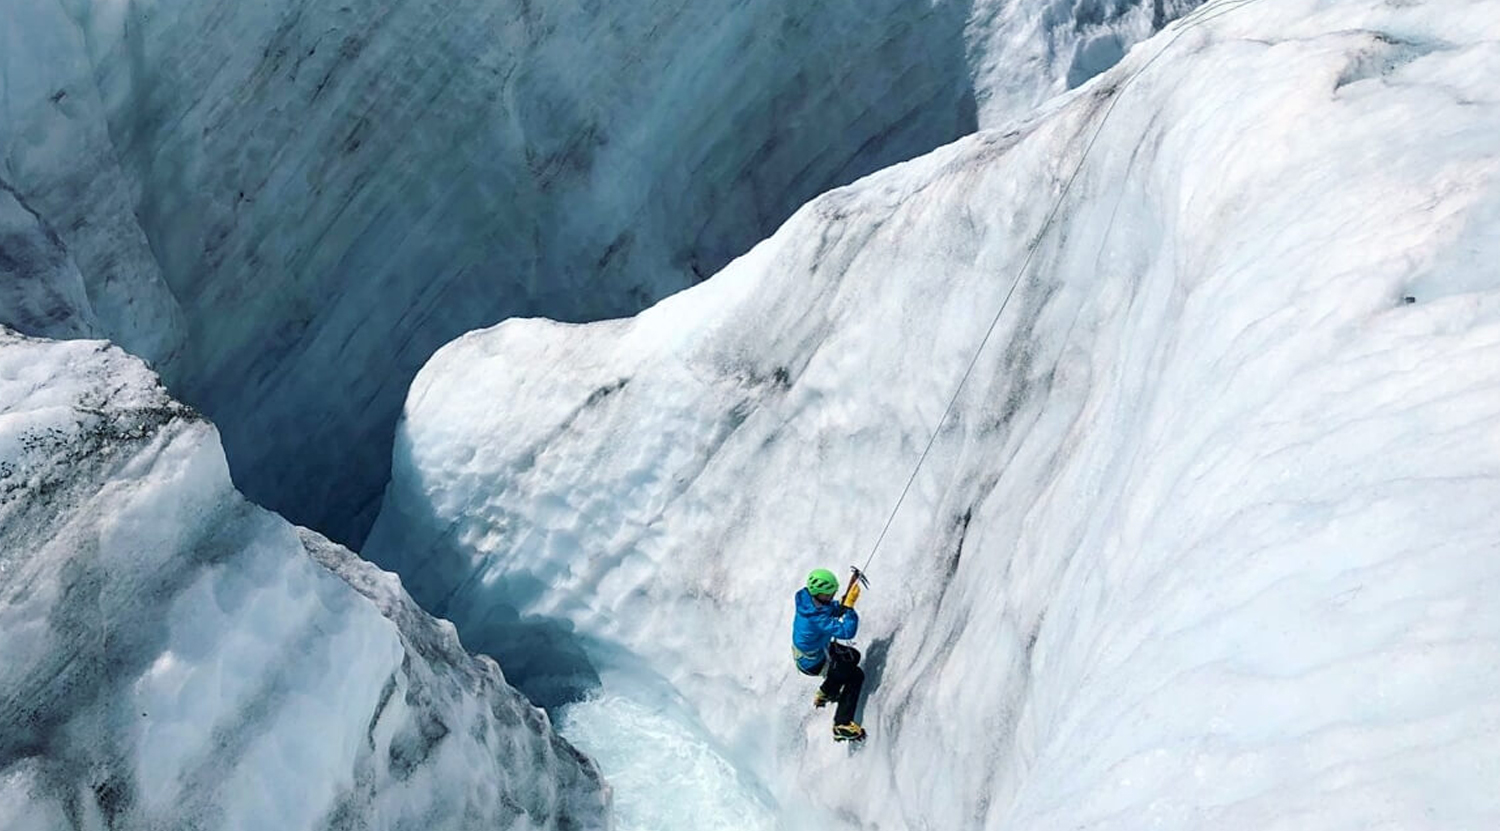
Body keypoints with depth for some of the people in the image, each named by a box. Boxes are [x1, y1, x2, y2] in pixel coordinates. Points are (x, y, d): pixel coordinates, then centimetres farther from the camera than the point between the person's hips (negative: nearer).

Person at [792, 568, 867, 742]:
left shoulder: (806, 597, -14)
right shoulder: (817, 617, -40)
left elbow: (832, 611, 3)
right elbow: (846, 631, -42)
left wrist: (844, 603, -17)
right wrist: (850, 605, -39)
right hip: (812, 663, -9)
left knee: (853, 656, 24)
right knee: (856, 675, -3)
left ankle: (825, 693, 39)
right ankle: (842, 725, -2)